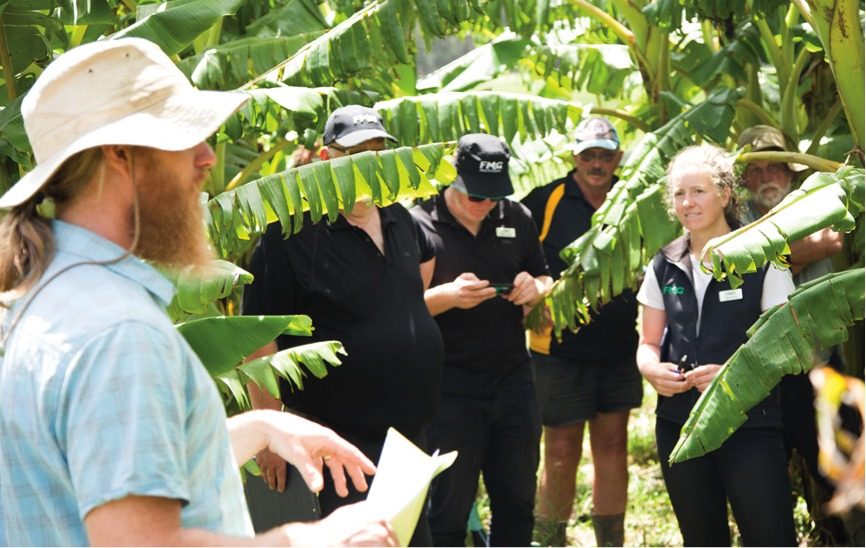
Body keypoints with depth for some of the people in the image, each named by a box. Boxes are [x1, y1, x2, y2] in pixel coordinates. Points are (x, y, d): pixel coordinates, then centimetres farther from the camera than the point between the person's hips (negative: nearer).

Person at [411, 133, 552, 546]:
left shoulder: (516, 218, 7)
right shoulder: (418, 224, -9)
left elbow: (545, 280, 18)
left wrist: (535, 289, -6)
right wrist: (448, 296, -26)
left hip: (513, 383, 5)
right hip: (450, 391, -5)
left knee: (516, 504, 15)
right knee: (449, 512, 4)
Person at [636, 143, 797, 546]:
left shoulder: (761, 260, -4)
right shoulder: (663, 267, 9)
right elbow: (648, 343, 13)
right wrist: (652, 368, -10)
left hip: (749, 426, -4)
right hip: (679, 424, 5)